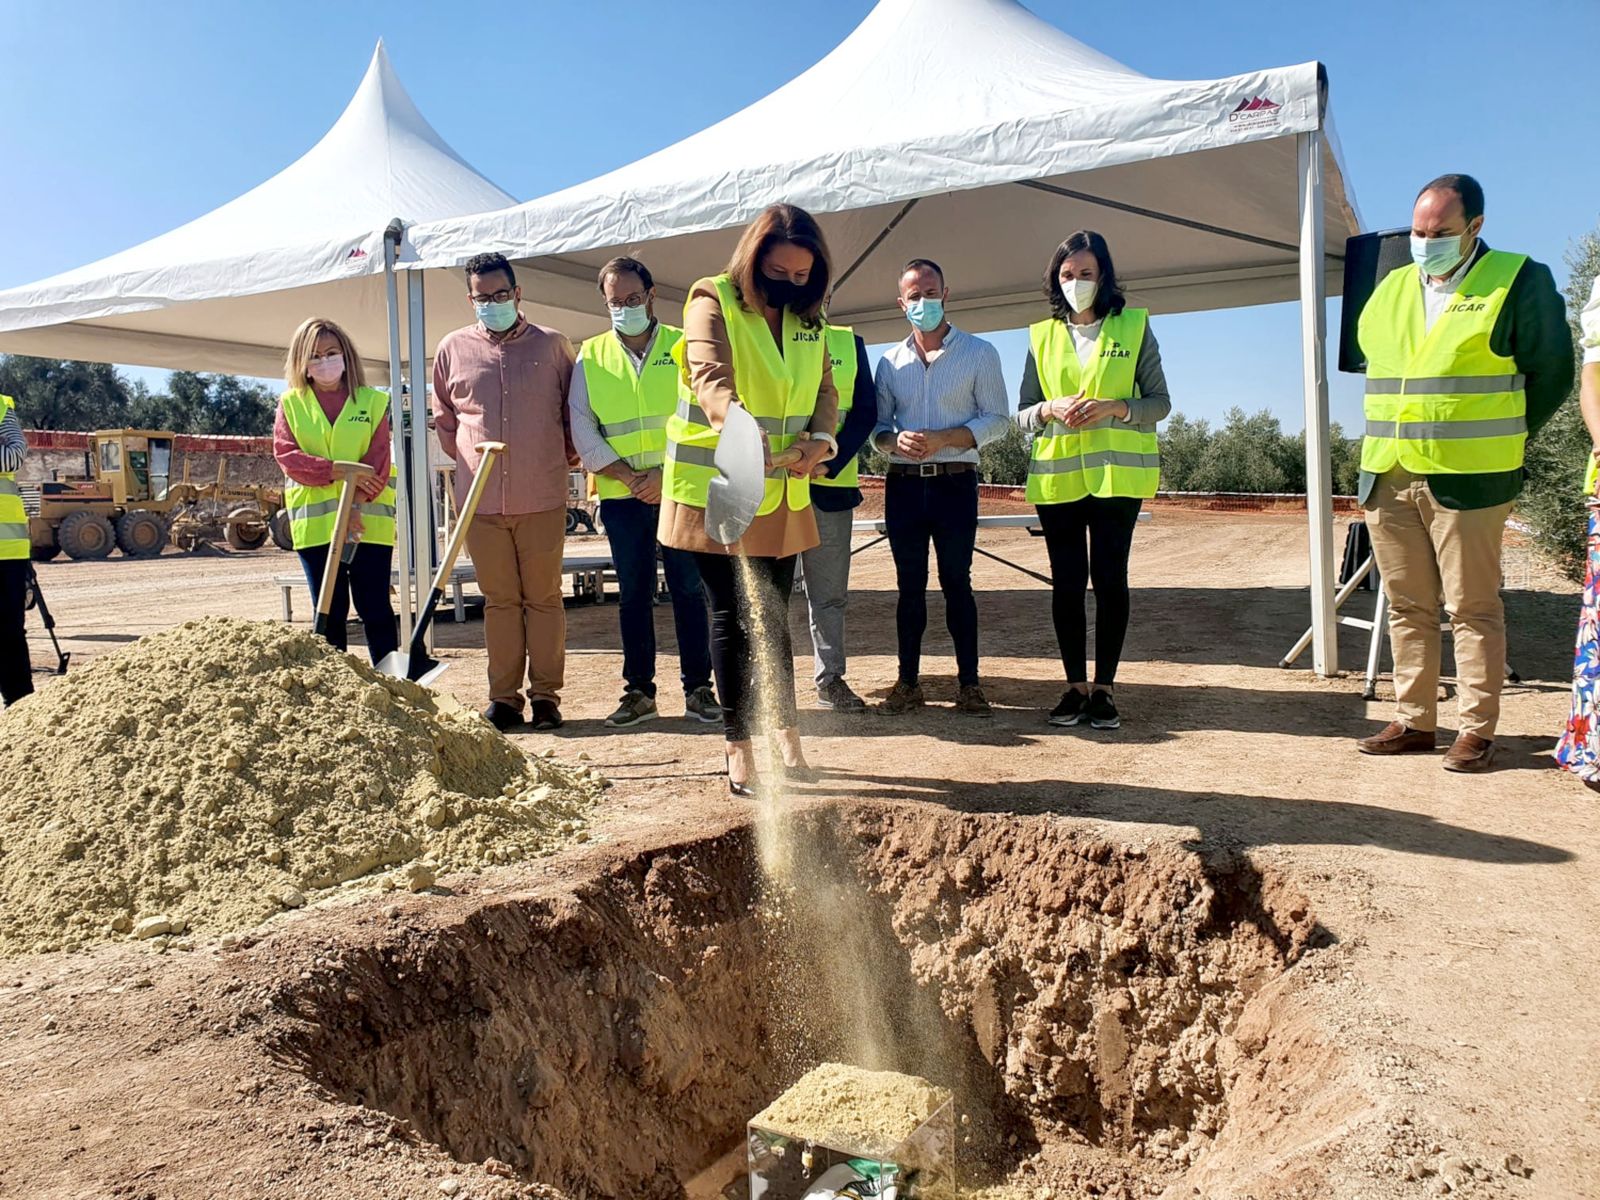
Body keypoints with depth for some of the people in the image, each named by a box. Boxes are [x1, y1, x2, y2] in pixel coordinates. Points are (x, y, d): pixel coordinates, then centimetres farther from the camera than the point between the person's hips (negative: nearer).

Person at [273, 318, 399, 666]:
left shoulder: (372, 401, 4)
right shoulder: (290, 404, 8)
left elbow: (378, 460, -5)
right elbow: (285, 454, -4)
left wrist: (355, 505, -19)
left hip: (367, 519, -1)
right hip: (315, 522, 2)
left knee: (375, 608, 2)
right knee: (329, 611, 8)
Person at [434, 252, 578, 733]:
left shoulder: (552, 345, 4)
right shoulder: (453, 348, 8)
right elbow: (443, 417, 20)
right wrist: (469, 460, 14)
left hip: (543, 498, -1)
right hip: (481, 498, 2)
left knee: (544, 598, 3)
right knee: (499, 599, 6)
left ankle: (545, 695, 10)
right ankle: (503, 697, 12)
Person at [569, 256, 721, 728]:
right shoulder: (590, 356, 8)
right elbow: (582, 429, 2)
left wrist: (666, 474, -14)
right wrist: (630, 477, -9)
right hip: (621, 498, 2)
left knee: (689, 590, 2)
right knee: (634, 594, 7)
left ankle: (698, 689, 11)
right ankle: (638, 692, 15)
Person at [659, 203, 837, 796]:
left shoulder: (808, 318, 9)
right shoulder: (714, 301, -9)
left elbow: (825, 390, 13)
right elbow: (710, 378, -26)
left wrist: (818, 440, -9)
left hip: (782, 496, 5)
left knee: (773, 614, 14)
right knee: (731, 616, 0)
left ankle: (784, 731, 29)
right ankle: (739, 750, 10)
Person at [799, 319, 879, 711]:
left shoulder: (849, 343, 9)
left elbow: (865, 412, 2)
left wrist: (828, 462, -11)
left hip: (831, 484, 1)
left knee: (830, 590, 6)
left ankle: (830, 679, 14)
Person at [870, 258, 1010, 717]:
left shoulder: (980, 353, 1)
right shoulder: (890, 361, 10)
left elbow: (997, 419, -2)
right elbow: (876, 424, 12)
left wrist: (943, 439, -16)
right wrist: (895, 441, -12)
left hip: (955, 483, -3)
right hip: (903, 485, 3)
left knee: (957, 583, 0)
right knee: (910, 585, 7)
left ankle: (969, 683, 8)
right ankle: (908, 681, 13)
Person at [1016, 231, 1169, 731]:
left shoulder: (1133, 326, 5)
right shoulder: (1042, 336, 11)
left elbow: (1160, 401, 3)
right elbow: (1022, 413, 11)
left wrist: (1115, 407, -16)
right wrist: (1050, 409, -11)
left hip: (1117, 473, -2)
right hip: (1057, 476, 2)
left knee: (1110, 578, -3)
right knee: (1067, 581, 3)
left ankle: (1104, 687, 6)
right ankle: (1075, 685, 13)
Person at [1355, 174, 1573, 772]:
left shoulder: (1519, 281, 0)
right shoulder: (1389, 288, 14)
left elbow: (1551, 373, 3)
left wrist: (1501, 442, 4)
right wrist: (1392, 438, 15)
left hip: (1466, 479, -5)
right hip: (1388, 480, 5)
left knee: (1472, 608, -1)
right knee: (1407, 607, 10)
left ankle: (1477, 730, 8)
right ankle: (1414, 722, 18)